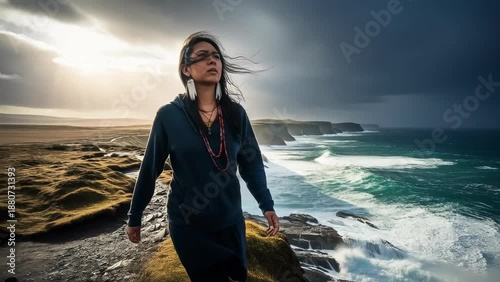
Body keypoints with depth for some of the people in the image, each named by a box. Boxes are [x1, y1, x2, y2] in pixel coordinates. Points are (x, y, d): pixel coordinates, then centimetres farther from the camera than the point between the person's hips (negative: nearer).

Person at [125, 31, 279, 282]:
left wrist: (266, 205, 0)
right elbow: (149, 169, -4)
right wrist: (134, 217, 3)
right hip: (187, 224, -3)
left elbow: (252, 163, 3)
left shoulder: (235, 113, -4)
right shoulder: (169, 115, -11)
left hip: (230, 221, 4)